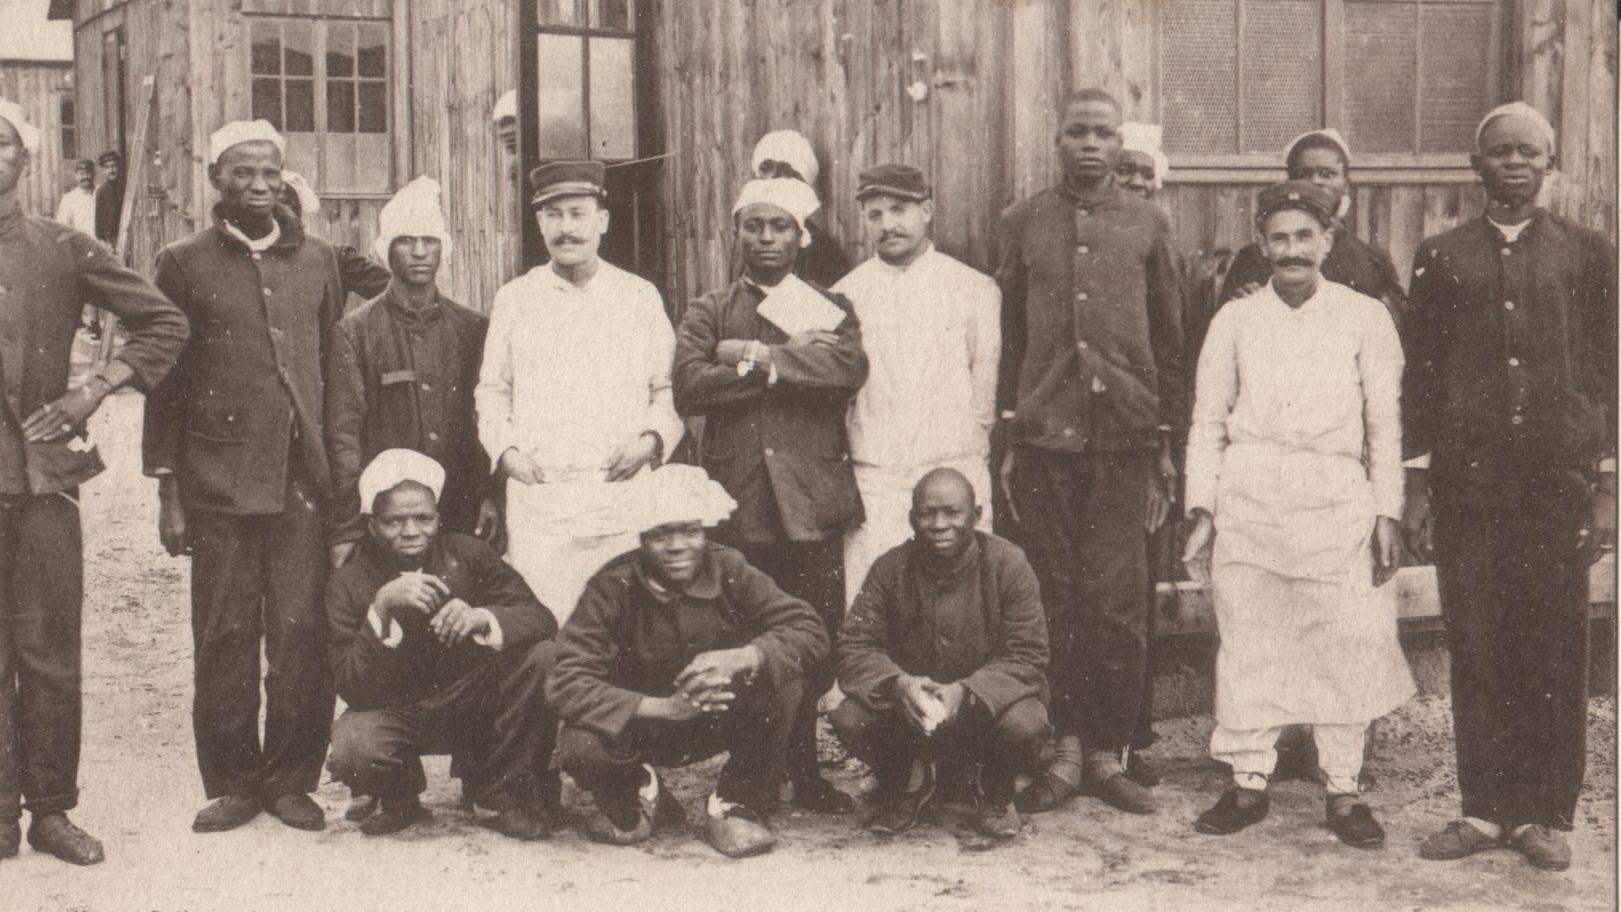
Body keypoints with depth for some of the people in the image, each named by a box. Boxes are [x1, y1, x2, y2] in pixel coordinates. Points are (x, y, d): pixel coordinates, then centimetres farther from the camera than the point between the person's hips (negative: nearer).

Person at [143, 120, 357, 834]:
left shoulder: (316, 259, 12)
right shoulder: (185, 263, 6)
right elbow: (165, 381, 5)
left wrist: (343, 472, 7)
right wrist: (168, 491, 0)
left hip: (304, 479, 2)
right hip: (218, 480, -1)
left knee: (302, 634, -1)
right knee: (224, 637, 1)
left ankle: (291, 779, 11)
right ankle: (231, 783, 13)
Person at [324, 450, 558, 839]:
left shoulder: (466, 553, -7)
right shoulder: (348, 584, -11)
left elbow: (541, 619, -14)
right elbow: (351, 688, -20)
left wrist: (482, 617, -36)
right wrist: (382, 608, -35)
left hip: (475, 702, 1)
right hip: (399, 713, -1)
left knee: (544, 657, -25)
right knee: (352, 752, -34)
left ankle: (507, 795, -7)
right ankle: (400, 799, 5)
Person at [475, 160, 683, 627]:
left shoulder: (640, 297, 10)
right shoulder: (514, 299, 12)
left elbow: (672, 388, 13)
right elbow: (491, 390, 18)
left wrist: (652, 439, -4)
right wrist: (505, 449, 2)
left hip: (623, 492, 0)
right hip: (537, 496, 0)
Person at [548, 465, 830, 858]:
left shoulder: (728, 570, -13)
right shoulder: (613, 587, -19)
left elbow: (810, 632, -18)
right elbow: (566, 682, -27)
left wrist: (741, 657, -38)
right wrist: (662, 707, -37)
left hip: (718, 720, 1)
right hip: (641, 728, -1)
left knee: (781, 678, -27)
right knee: (579, 747, -33)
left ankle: (736, 806, -6)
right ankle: (637, 798, 6)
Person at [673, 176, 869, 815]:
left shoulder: (830, 310, 14)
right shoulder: (709, 313, 14)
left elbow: (850, 368, -8)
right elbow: (688, 386, -6)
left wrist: (759, 356, -9)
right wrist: (791, 362, -8)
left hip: (813, 501, 0)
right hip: (736, 500, 0)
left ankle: (806, 772, 11)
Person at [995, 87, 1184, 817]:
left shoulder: (1147, 225, 9)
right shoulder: (1023, 223, 10)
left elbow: (1169, 339, 11)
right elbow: (1007, 336, 11)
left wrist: (1166, 442, 8)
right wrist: (1008, 436, 6)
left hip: (1124, 435, 0)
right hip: (1044, 435, 0)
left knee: (1119, 603, -1)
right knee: (1055, 599, 2)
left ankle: (1108, 754, 9)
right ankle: (1066, 750, 11)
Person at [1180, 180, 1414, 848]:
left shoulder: (1364, 318, 9)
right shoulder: (1235, 319, 11)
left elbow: (1385, 424, 9)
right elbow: (1207, 422, 13)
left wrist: (1388, 513, 2)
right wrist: (1201, 511, 5)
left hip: (1334, 497, -1)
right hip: (1247, 494, 1)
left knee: (1344, 644, -4)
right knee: (1245, 642, 1)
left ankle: (1343, 792, 6)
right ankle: (1248, 782, 12)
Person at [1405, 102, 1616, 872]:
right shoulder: (1441, 257, 10)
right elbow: (1420, 376, 9)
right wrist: (1418, 485, 4)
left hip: (1559, 476, -1)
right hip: (1467, 480, 1)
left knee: (1555, 650, 1)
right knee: (1475, 648, 3)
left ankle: (1545, 814, 11)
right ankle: (1483, 808, 13)